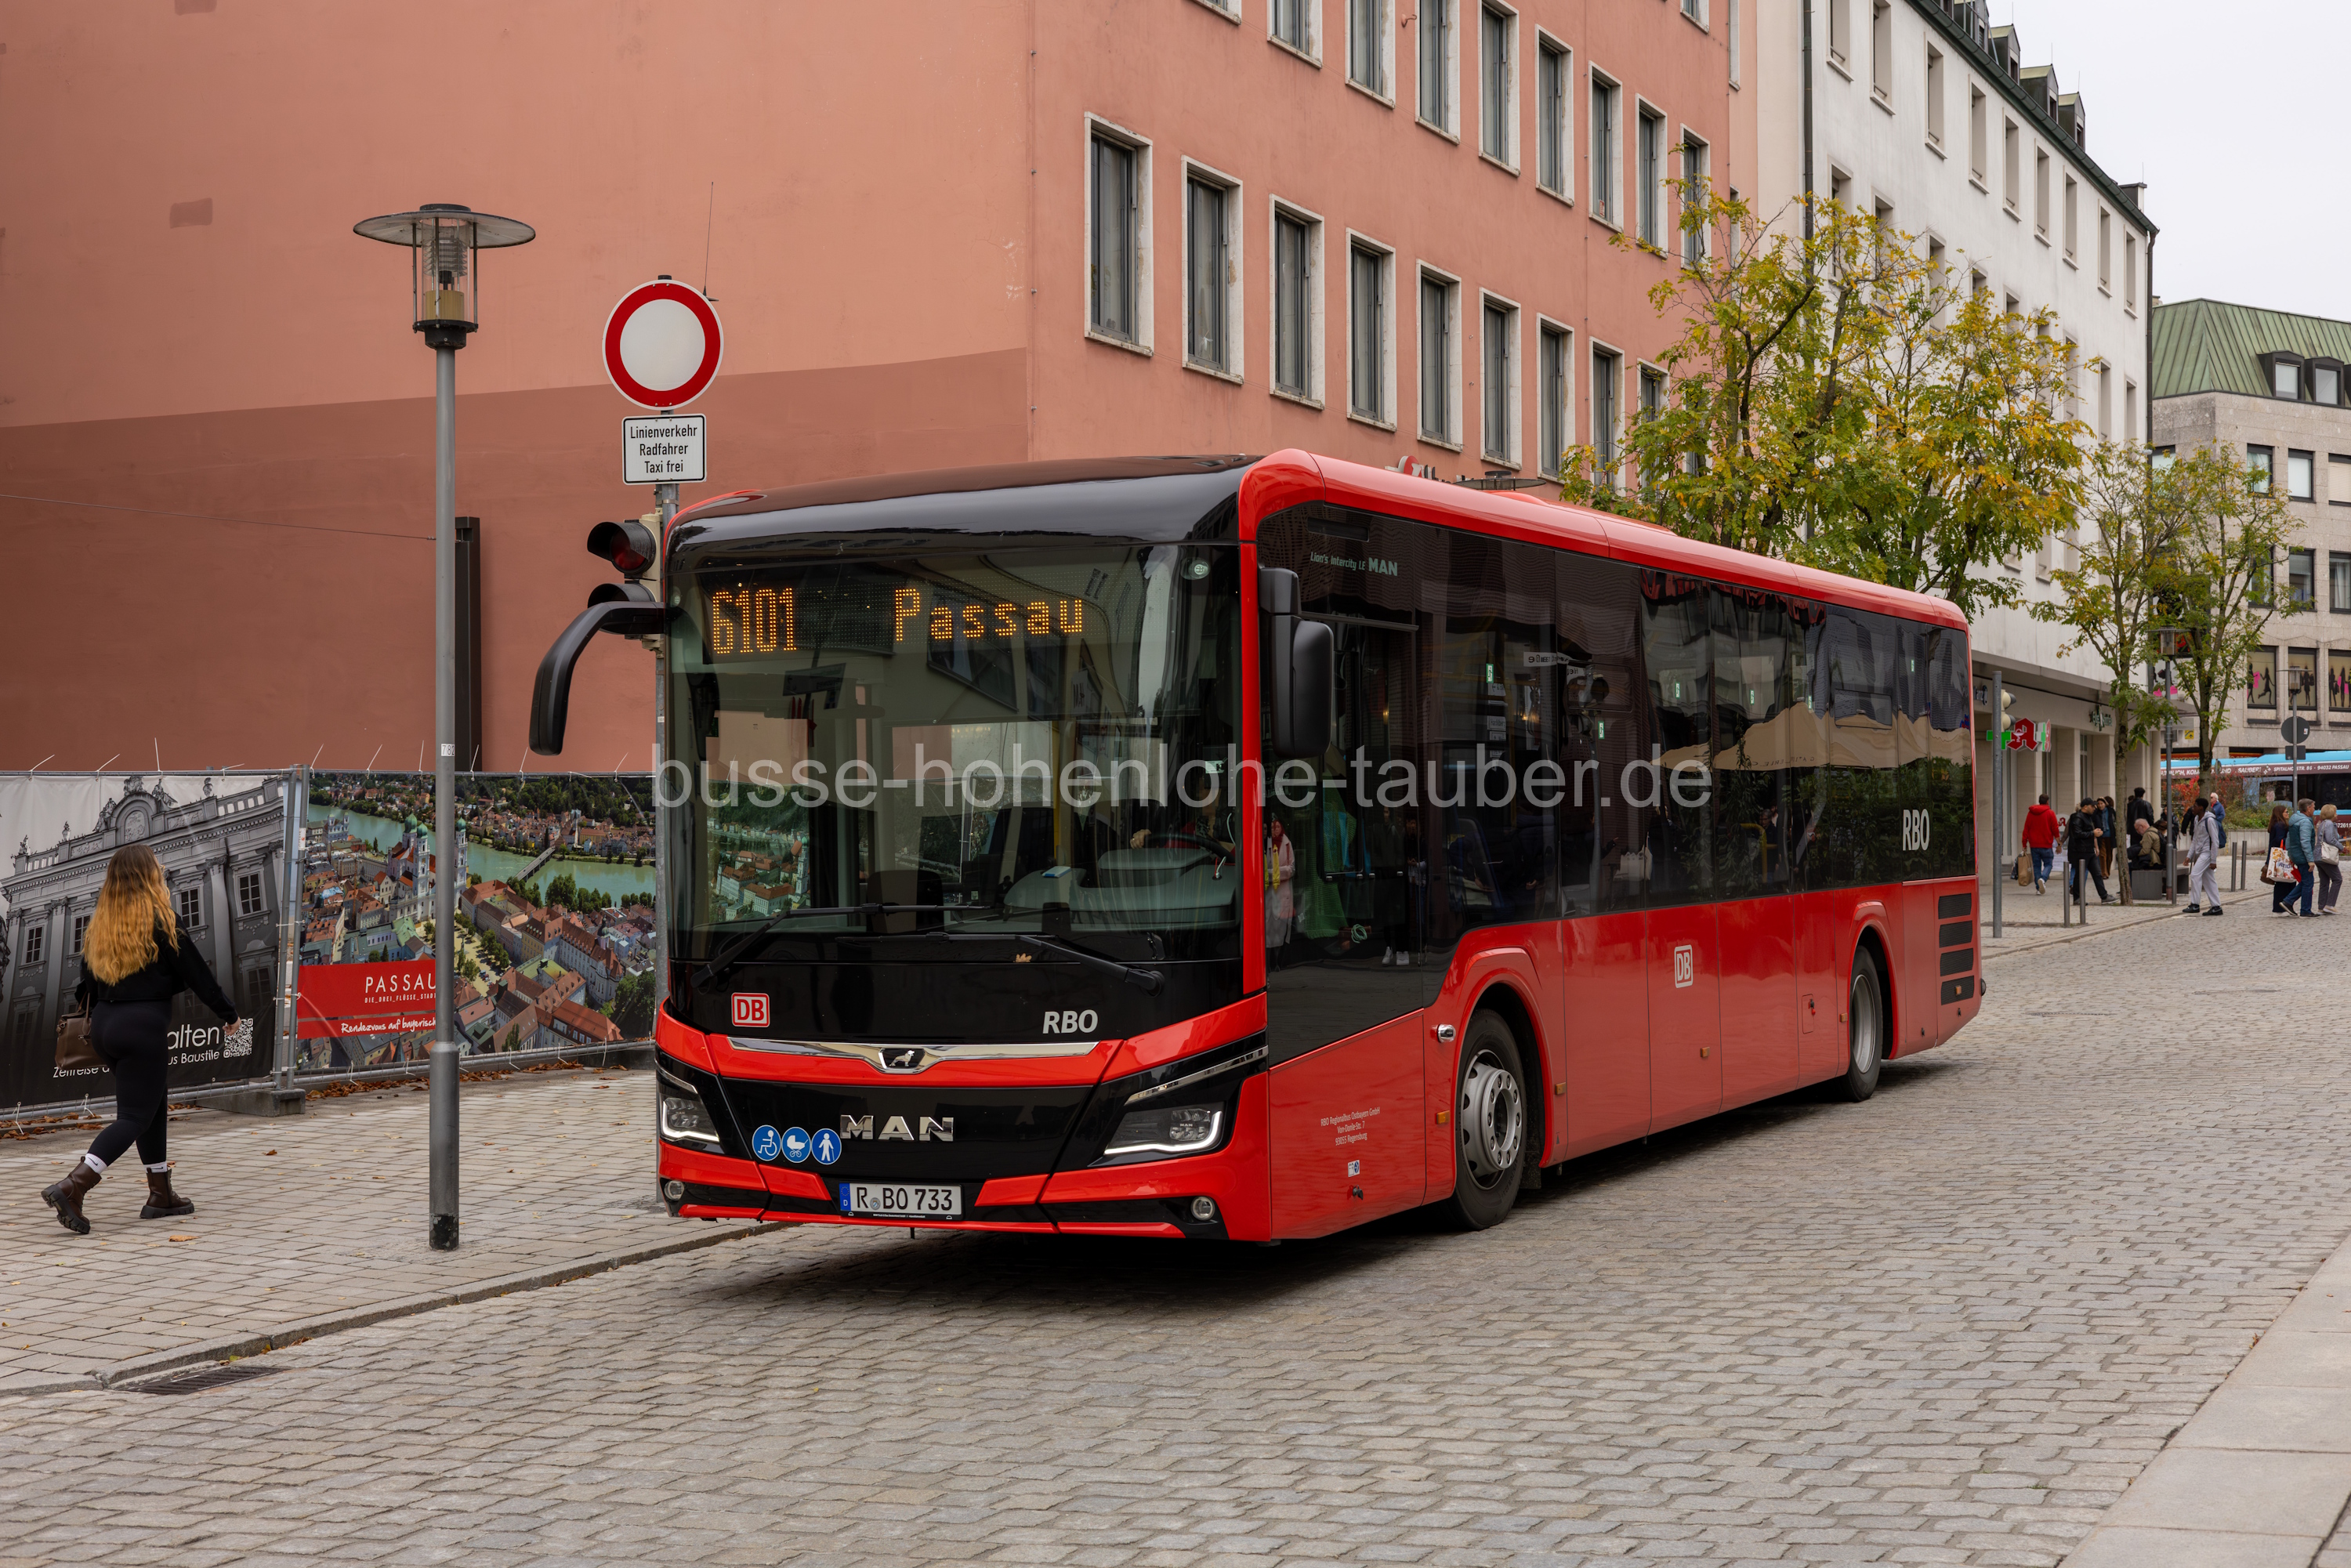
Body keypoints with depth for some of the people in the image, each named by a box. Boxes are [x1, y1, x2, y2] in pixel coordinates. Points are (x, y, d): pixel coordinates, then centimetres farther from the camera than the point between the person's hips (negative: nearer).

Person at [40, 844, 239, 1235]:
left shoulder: (100, 924, 8)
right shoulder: (157, 924, -10)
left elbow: (86, 980, 12)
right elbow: (196, 973, -4)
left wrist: (87, 1020, 24)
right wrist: (228, 1013, 8)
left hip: (104, 1023, 7)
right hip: (144, 1024, -7)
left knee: (154, 1103, 20)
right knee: (134, 1116, -4)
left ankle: (161, 1194, 23)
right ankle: (72, 1187, -20)